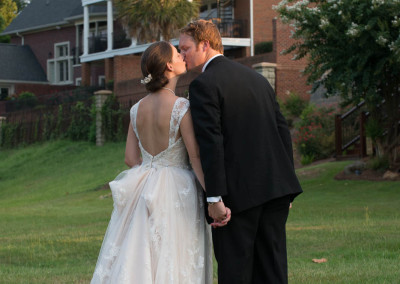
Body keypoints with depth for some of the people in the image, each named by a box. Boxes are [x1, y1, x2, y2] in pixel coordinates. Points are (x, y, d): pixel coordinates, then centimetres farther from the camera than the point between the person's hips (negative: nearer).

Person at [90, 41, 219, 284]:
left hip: (141, 191, 6)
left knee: (136, 262, 6)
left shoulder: (138, 109, 6)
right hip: (177, 191, -6)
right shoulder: (182, 107, -12)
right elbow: (197, 157, -16)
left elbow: (131, 158, 7)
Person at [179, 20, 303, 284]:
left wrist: (214, 197, -15)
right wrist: (287, 187, 19)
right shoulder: (257, 78, 16)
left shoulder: (203, 85, -7)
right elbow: (283, 130, 16)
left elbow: (210, 143, -15)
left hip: (238, 192, -7)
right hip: (276, 185, 7)